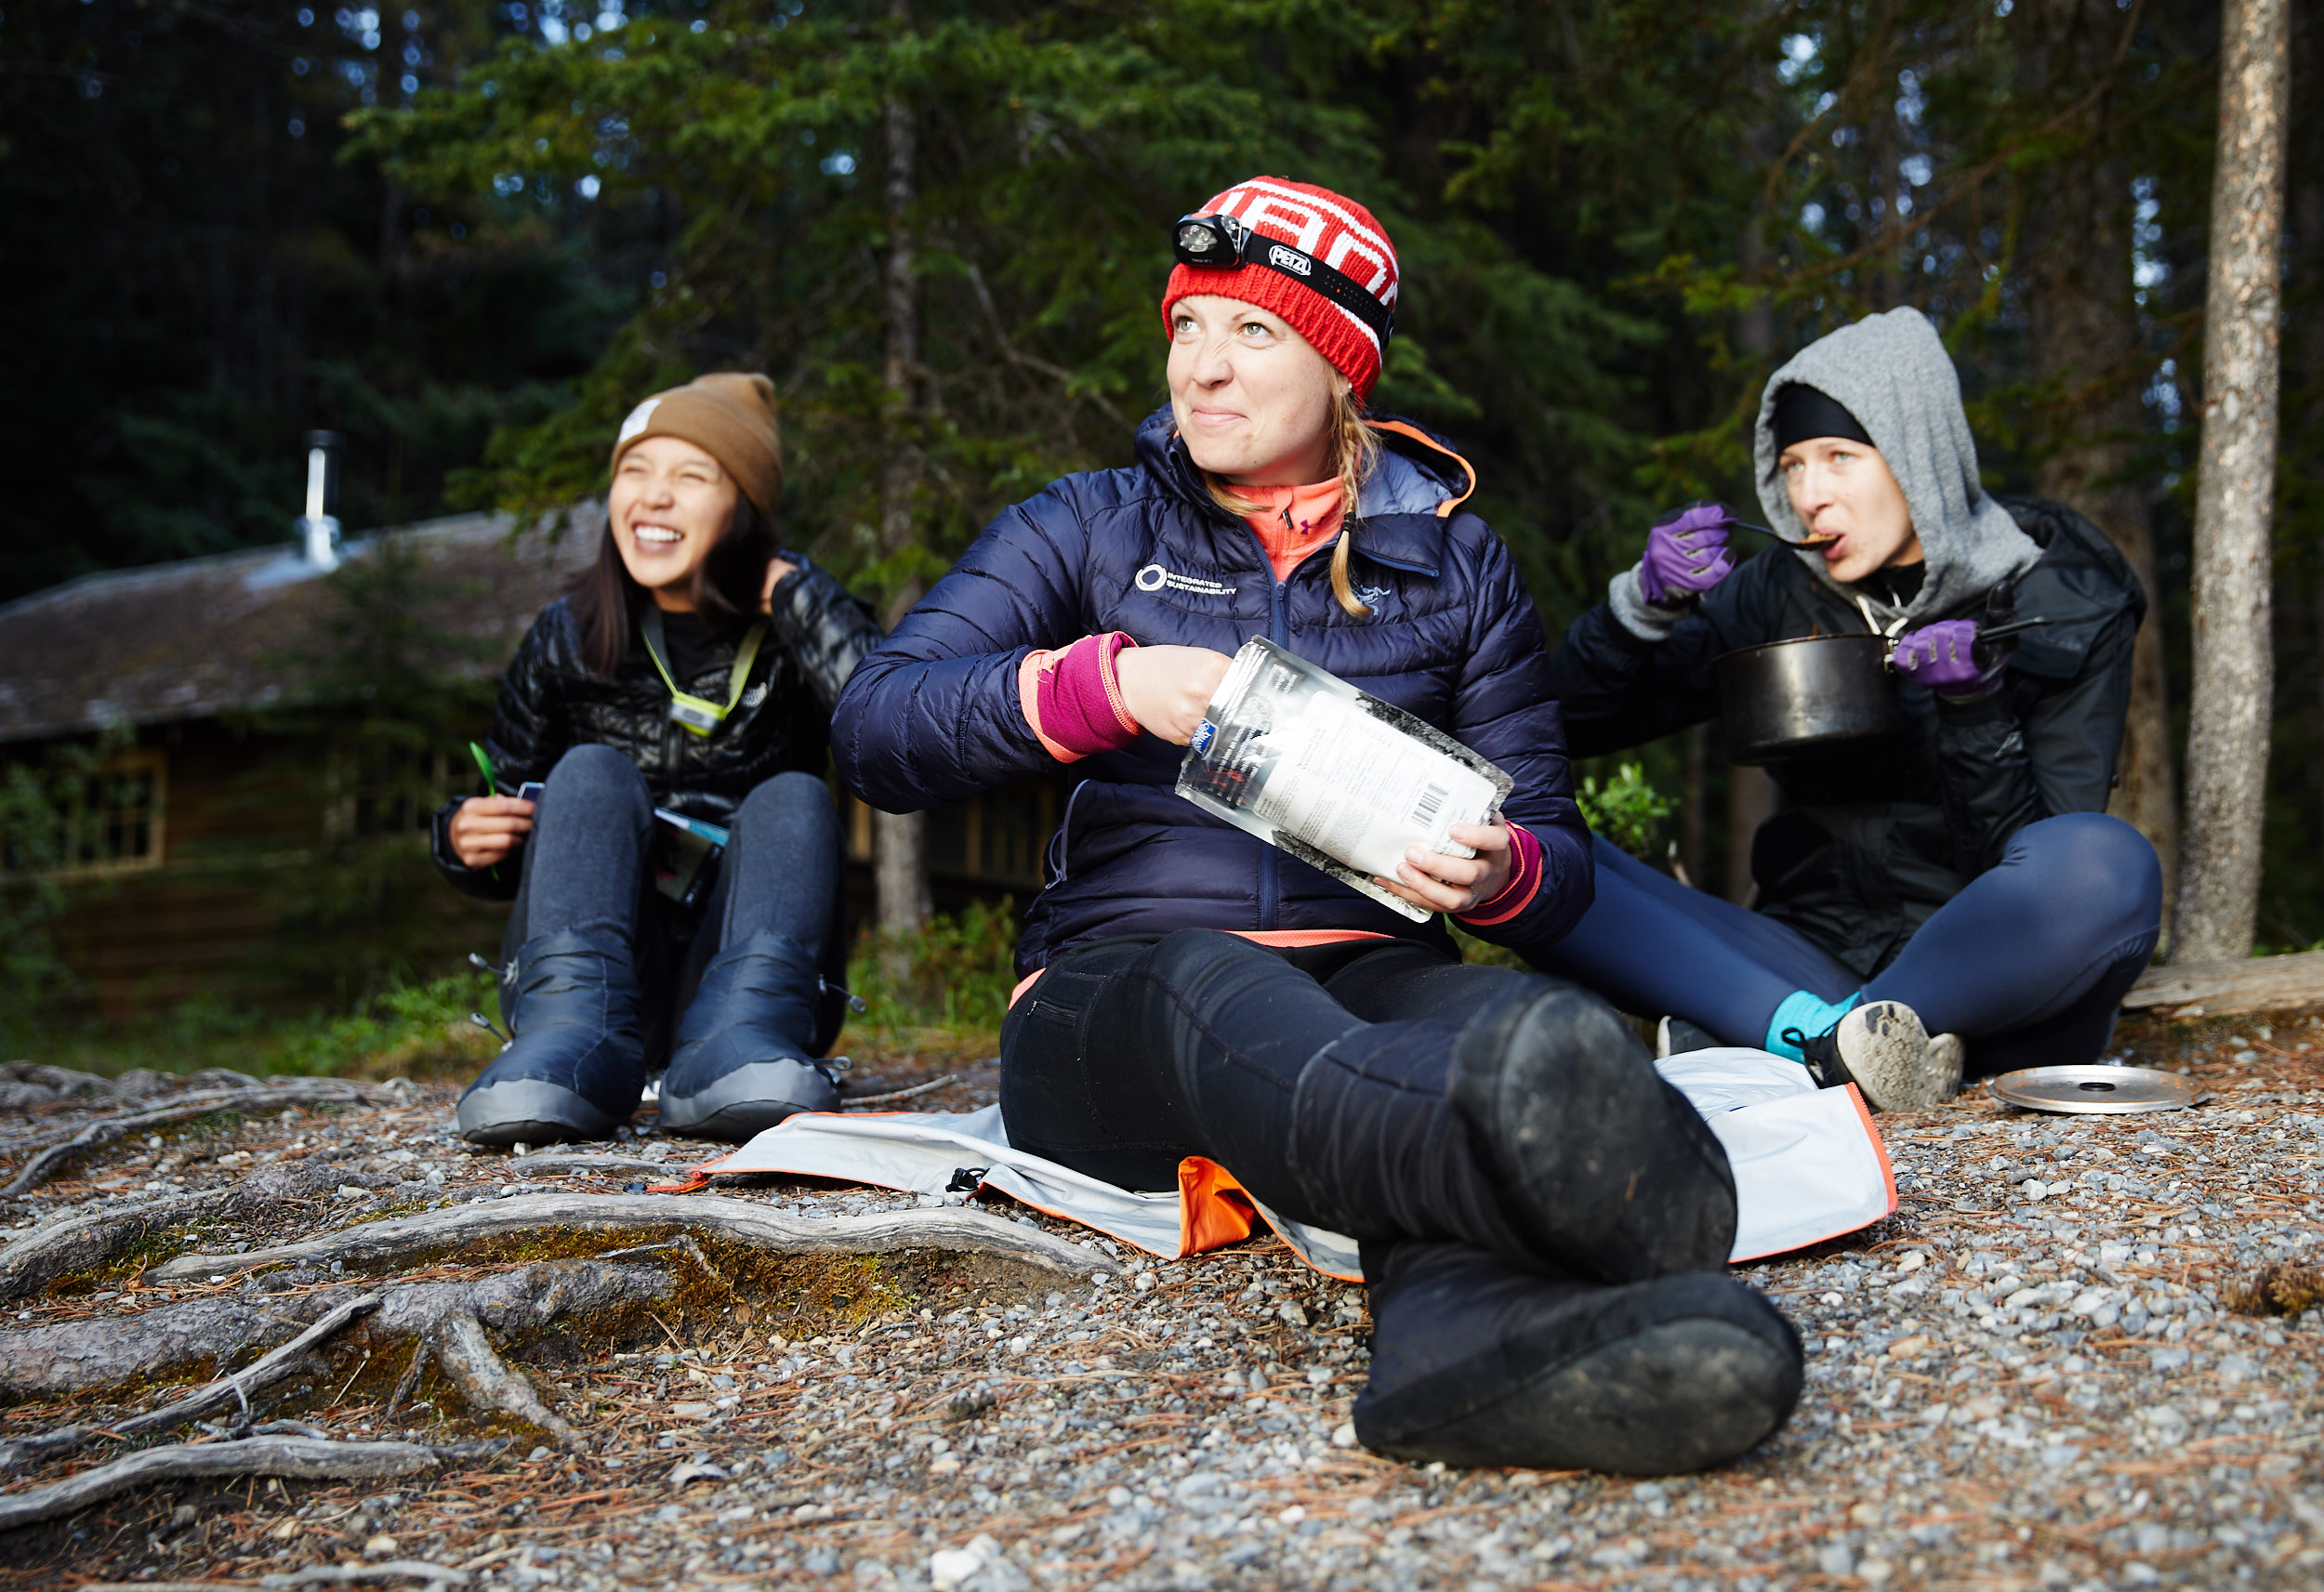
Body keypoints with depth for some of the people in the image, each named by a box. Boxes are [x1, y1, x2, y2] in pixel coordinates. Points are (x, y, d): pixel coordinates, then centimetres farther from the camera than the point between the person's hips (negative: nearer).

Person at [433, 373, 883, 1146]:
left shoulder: (791, 632, 0)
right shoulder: (566, 641, 3)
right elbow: (502, 860, 10)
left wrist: (795, 590, -14)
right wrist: (464, 838, -14)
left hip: (746, 968, -1)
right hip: (587, 970, 1)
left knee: (793, 797, -21)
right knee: (590, 773, -19)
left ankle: (738, 1045, -44)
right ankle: (574, 1044, -40)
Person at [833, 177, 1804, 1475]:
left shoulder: (1455, 561, 16)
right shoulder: (1092, 528, 14)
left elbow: (1556, 854, 16)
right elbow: (874, 732, 2)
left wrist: (1497, 874, -10)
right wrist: (1104, 684, -14)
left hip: (1371, 975, 2)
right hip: (1116, 996, -1)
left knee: (1515, 1021, -35)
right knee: (1223, 998, -39)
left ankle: (1481, 1315, -70)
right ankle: (1539, 1170, -72)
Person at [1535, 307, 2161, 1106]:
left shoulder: (2061, 600, -3)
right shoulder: (1779, 595, 3)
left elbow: (2051, 877, -9)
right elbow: (1572, 720, 5)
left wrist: (1975, 712, -23)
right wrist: (1645, 601, -12)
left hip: (1988, 989, -2)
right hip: (1817, 962, 3)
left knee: (2107, 866, -37)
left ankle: (1786, 1040, -26)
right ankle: (1827, 1037, -34)